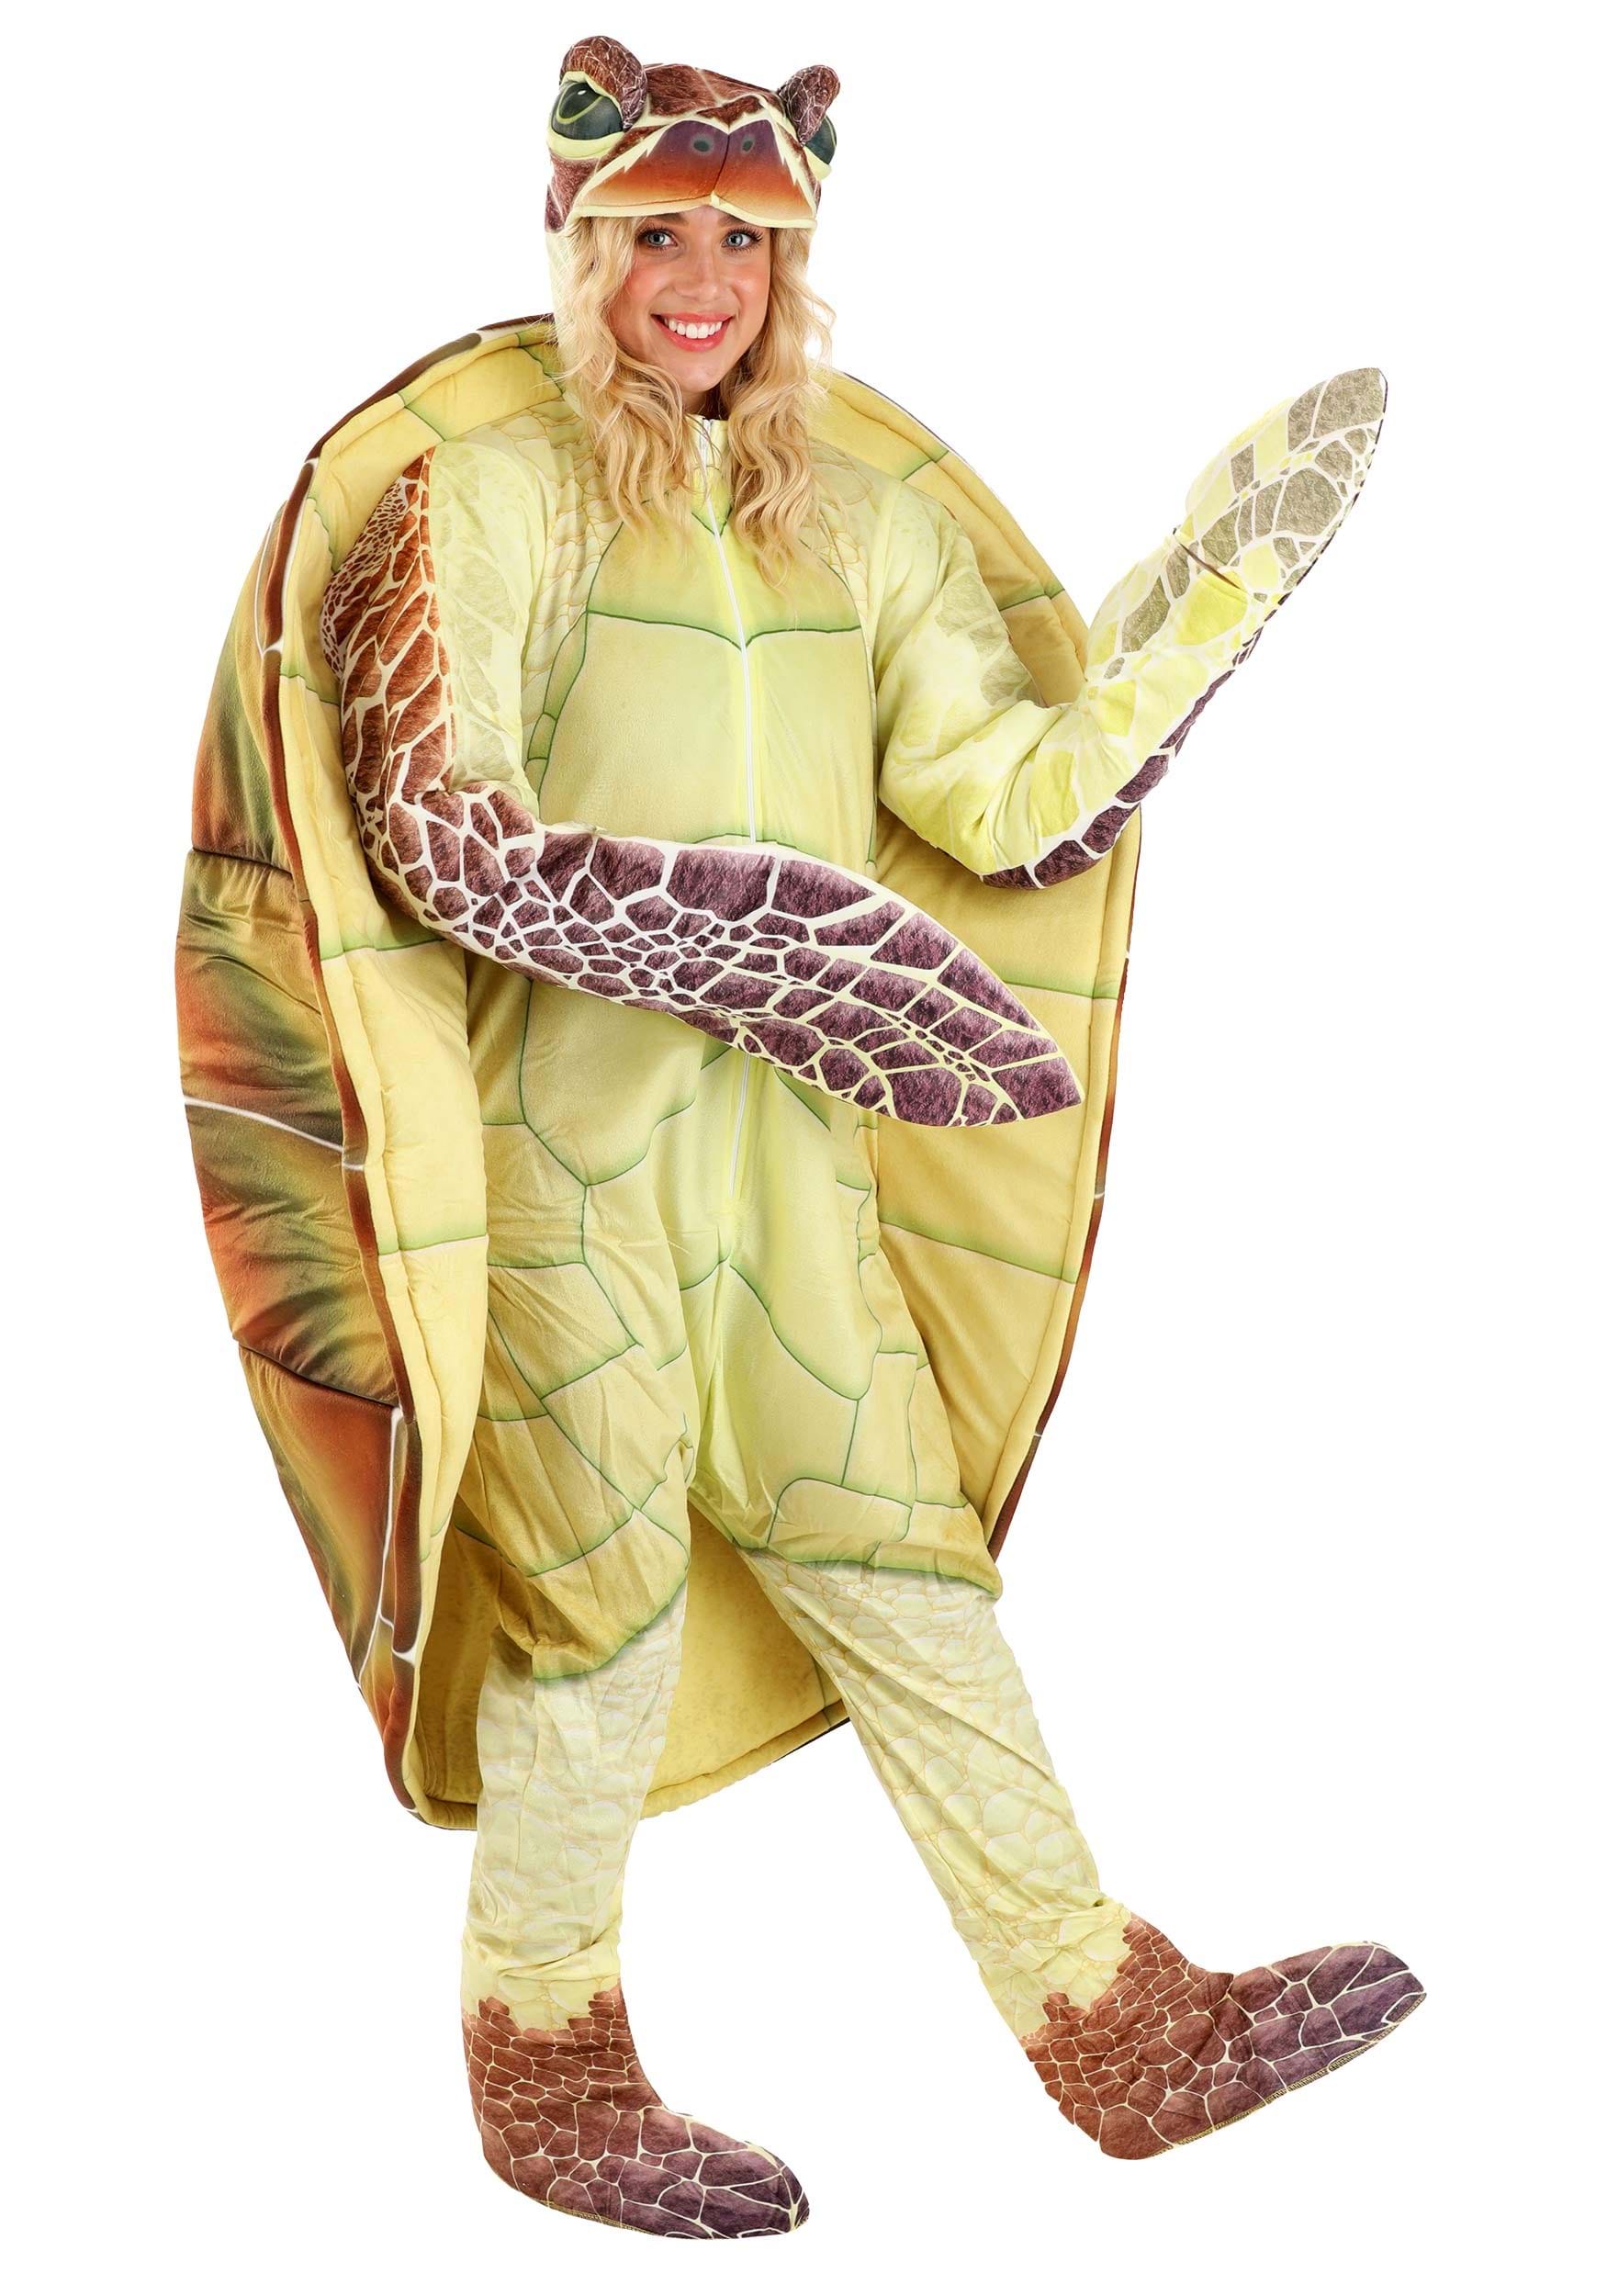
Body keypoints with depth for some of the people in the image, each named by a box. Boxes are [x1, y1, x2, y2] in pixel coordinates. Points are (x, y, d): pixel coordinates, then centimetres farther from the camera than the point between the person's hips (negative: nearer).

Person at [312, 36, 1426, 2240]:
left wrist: (1218, 598, 4)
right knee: (596, 1582, 2)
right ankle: (547, 2071, 19)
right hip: (558, 1123, -4)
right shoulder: (483, 497, -1)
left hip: (787, 1130, 5)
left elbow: (1007, 799, 9)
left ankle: (1125, 2029, 12)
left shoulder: (869, 524, 15)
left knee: (900, 1555, 7)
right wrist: (716, 923, -22)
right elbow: (437, 827, -13)